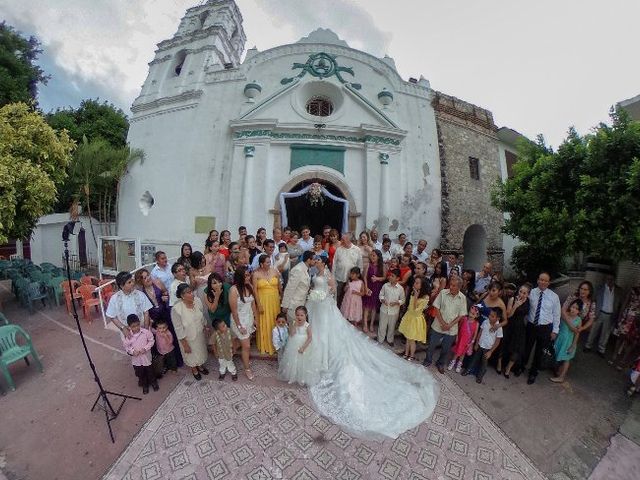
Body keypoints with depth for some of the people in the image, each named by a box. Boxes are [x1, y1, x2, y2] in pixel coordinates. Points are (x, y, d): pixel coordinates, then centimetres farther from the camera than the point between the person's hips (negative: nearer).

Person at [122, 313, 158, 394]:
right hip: (136, 359, 1)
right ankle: (144, 385, 45)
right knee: (140, 374, 20)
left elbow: (151, 341, -10)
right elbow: (126, 347, -4)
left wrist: (145, 348, -22)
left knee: (150, 371, 18)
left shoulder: (146, 332, -20)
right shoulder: (127, 336, -16)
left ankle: (154, 383, 44)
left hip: (146, 357, -1)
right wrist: (132, 351, -21)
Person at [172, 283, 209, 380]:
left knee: (201, 351, 27)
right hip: (188, 338, -4)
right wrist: (185, 345, -14)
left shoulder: (197, 301, -20)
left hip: (200, 334, 4)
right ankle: (194, 369, 54)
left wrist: (205, 328, 8)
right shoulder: (176, 309, -32)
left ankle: (200, 366, 57)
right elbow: (179, 329, -21)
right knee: (191, 354, 24)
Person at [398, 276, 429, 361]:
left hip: (416, 319, -6)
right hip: (408, 317, 6)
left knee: (412, 340, 10)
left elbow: (415, 310, -25)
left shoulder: (425, 297, -23)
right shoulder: (413, 292, -3)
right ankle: (406, 354, 37)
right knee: (407, 338, 19)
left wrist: (415, 297, -31)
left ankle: (411, 356, 32)